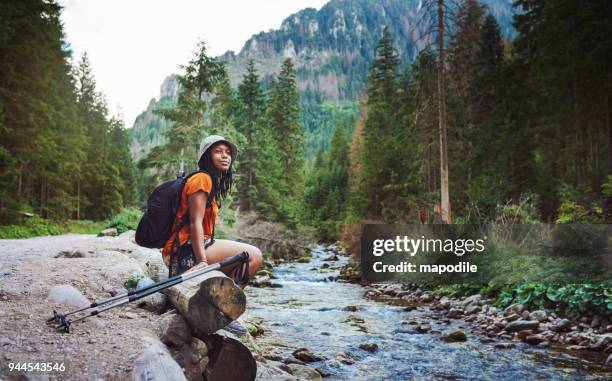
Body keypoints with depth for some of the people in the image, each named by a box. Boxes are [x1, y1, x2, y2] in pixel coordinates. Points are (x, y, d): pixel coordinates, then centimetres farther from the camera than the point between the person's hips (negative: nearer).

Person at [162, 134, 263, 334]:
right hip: (184, 251, -10)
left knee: (250, 256, 20)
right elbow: (195, 222, -19)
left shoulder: (214, 183, 21)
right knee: (253, 255, -17)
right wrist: (202, 260, -27)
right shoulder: (202, 179, -9)